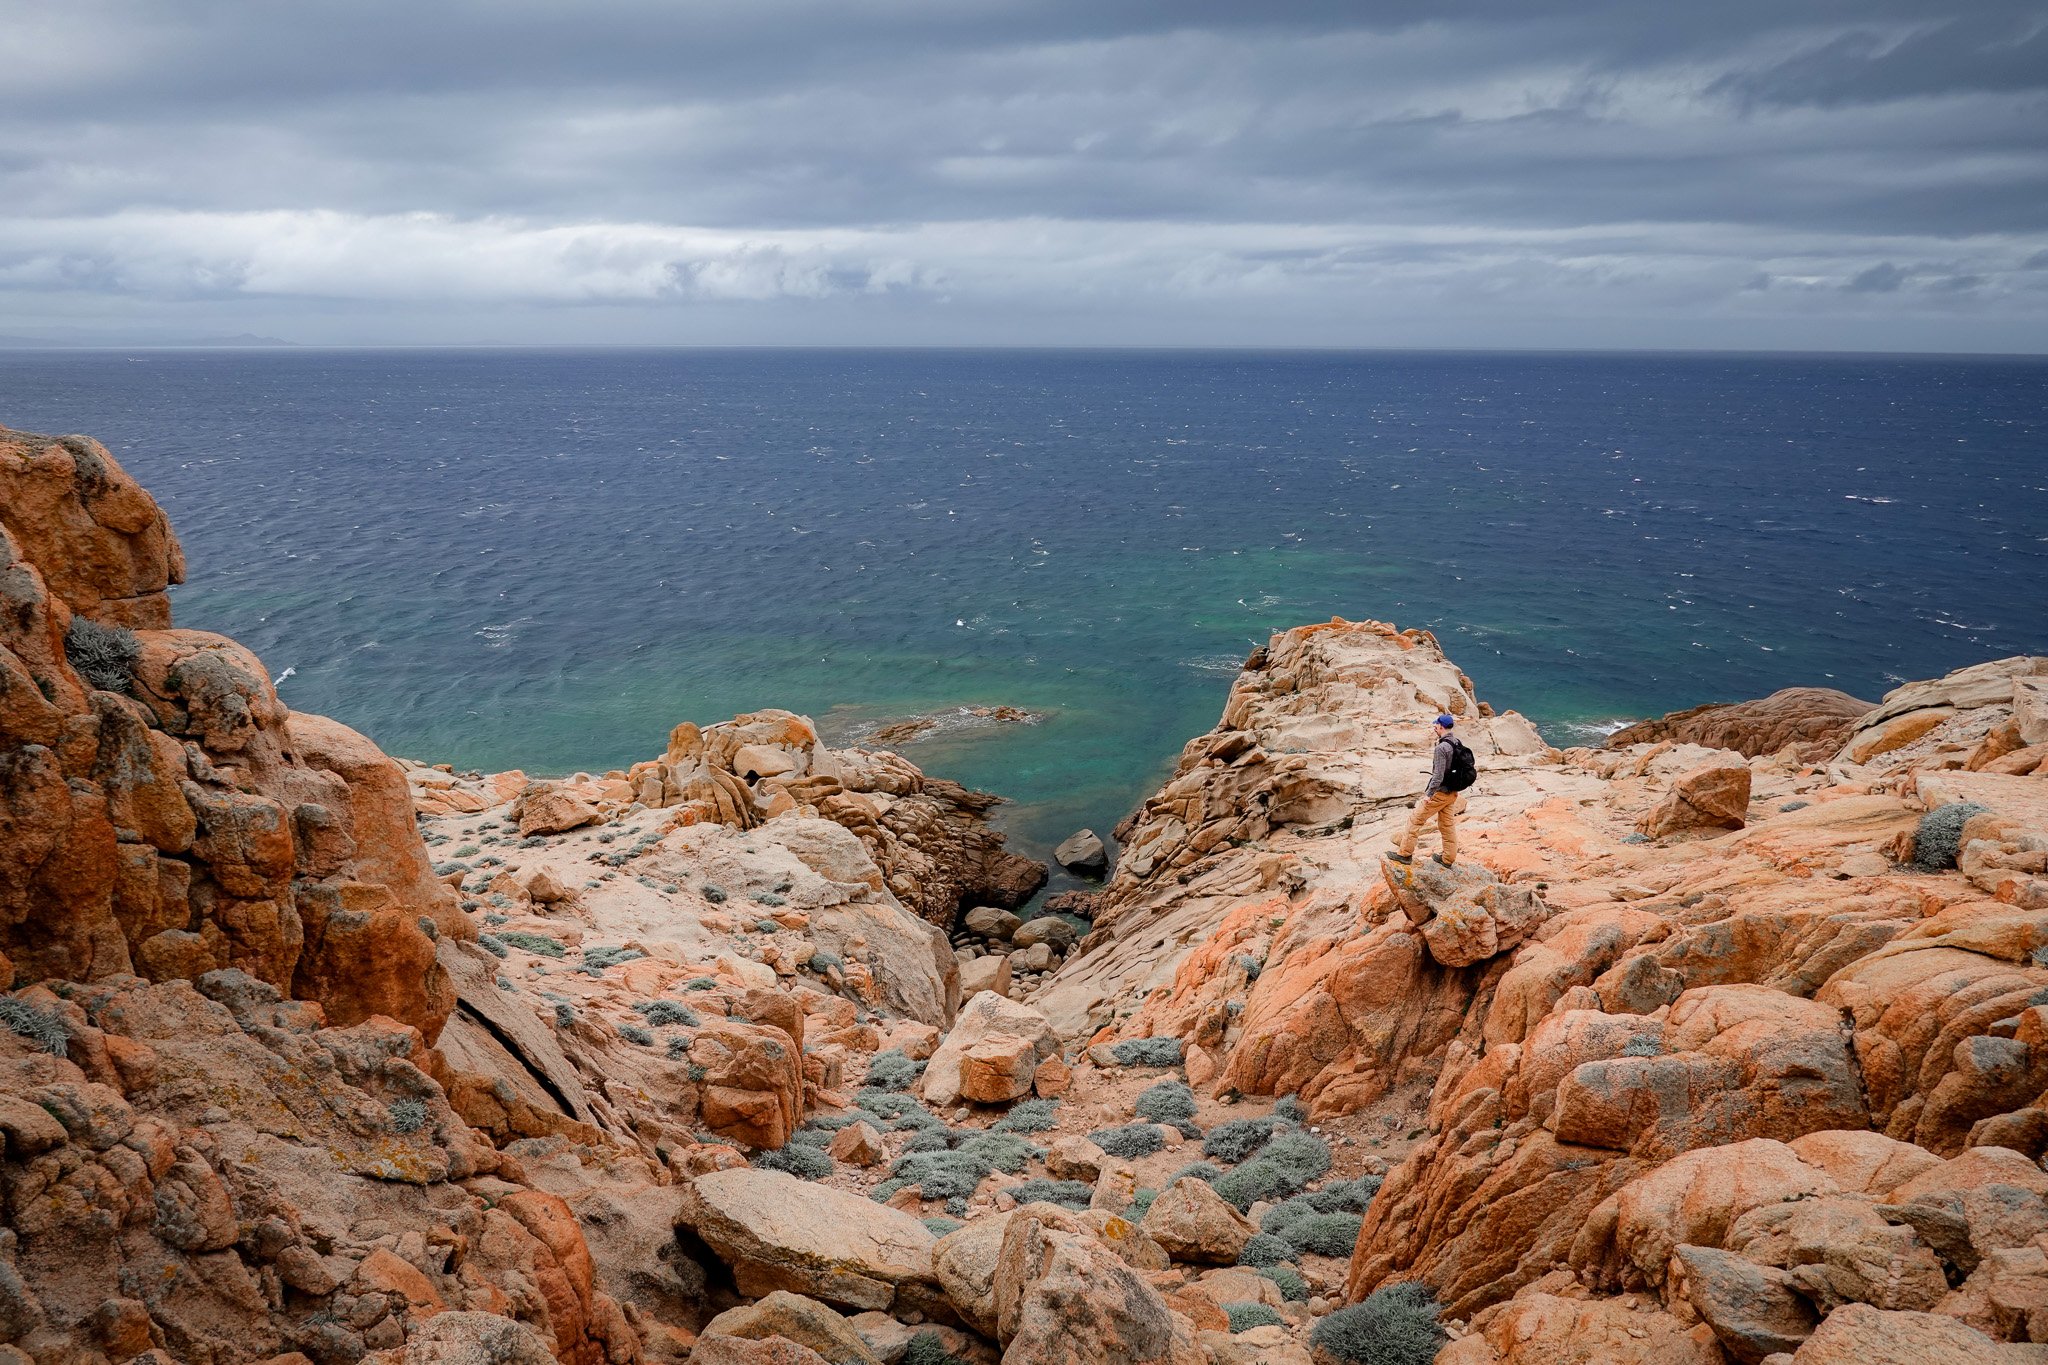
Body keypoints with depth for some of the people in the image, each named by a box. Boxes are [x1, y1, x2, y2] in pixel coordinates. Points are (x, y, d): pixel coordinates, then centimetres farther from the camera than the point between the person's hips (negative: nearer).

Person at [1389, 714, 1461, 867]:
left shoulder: (1441, 747, -21)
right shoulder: (1456, 744, 5)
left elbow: (1438, 775, -24)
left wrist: (1429, 794, -21)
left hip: (1440, 793, -8)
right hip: (1452, 793, 8)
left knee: (1415, 820, 1)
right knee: (1448, 825, 15)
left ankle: (1404, 852, 5)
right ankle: (1448, 858, 19)